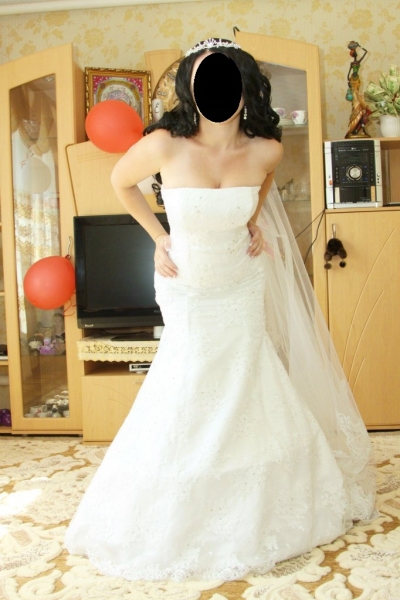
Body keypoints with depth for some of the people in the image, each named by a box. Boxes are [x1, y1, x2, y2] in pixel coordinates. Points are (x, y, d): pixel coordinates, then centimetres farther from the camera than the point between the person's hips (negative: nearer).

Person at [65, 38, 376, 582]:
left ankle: (256, 511, 38)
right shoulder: (165, 146, -23)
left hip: (242, 288, 2)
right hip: (187, 291, -2)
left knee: (248, 395, 12)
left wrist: (254, 222, -1)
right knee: (190, 399, 7)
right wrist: (158, 237, -4)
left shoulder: (266, 149, -14)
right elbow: (121, 182, -1)